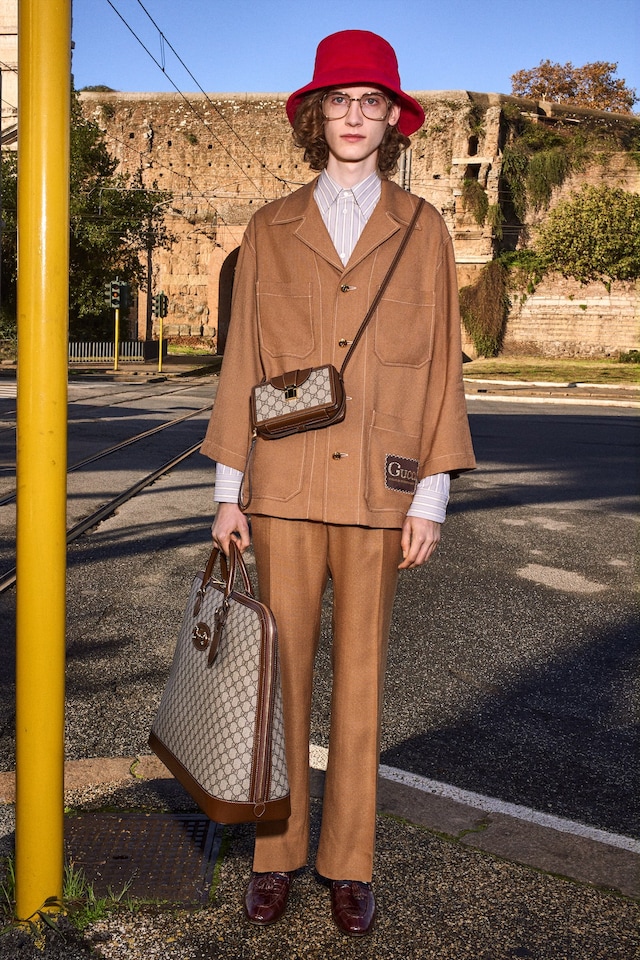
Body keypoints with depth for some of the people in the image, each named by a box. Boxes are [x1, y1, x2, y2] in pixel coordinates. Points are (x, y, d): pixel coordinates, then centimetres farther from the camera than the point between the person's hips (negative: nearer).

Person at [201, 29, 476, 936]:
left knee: (362, 676, 7)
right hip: (285, 486, 1)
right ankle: (275, 853, 22)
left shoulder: (420, 229, 6)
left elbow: (440, 364, 3)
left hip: (378, 488, 0)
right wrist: (228, 489, 3)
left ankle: (349, 863, 22)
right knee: (283, 669, 6)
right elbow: (242, 361, 7)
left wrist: (432, 497, -3)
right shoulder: (270, 230, 8)